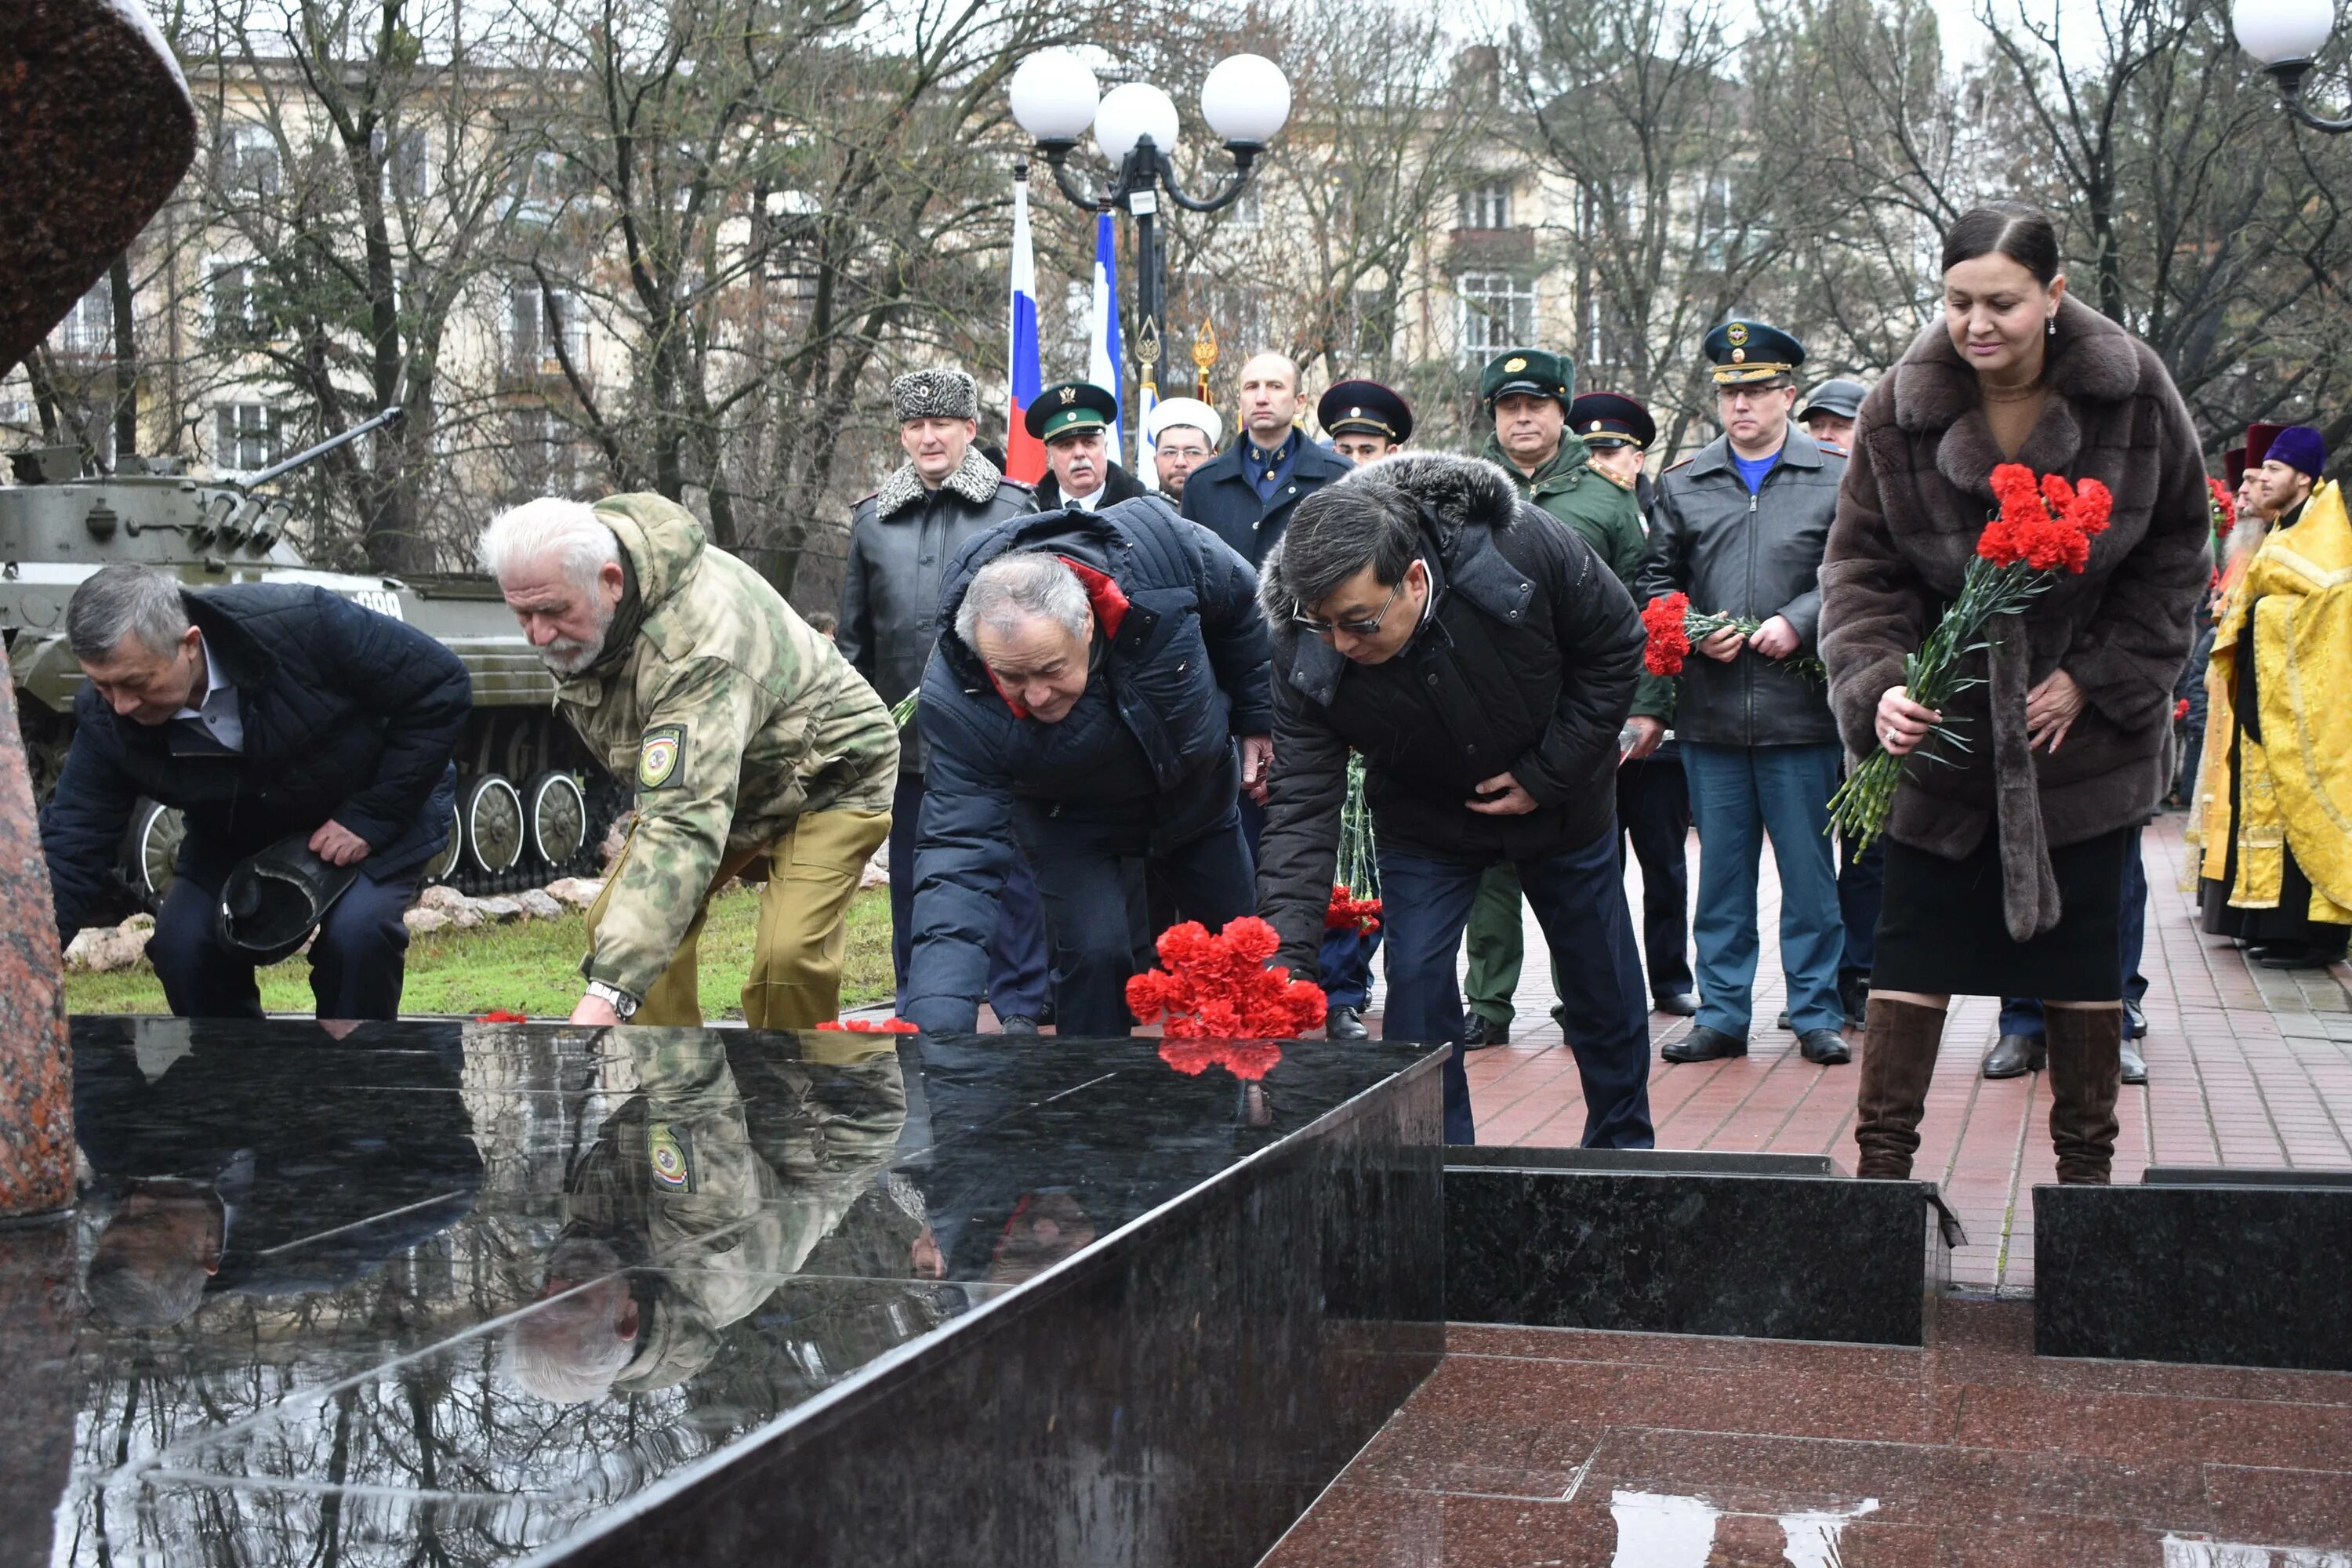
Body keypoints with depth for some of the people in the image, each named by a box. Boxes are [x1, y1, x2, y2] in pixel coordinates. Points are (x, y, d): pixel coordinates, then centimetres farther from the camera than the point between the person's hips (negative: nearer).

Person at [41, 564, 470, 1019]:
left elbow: (443, 688, -24)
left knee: (357, 932, -29)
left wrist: (371, 819, -24)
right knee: (181, 942, -18)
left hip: (382, 808, -4)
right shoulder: (105, 717, -22)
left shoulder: (301, 623, -34)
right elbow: (71, 853, -19)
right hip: (236, 838, 4)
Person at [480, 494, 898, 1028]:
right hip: (698, 774, 8)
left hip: (829, 775, -8)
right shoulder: (562, 592, -15)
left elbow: (685, 827, -51)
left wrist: (609, 992, -59)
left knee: (788, 958, -26)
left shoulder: (699, 649, -43)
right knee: (616, 922, -7)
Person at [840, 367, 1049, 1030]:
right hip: (908, 734, 4)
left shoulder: (1013, 508, 1)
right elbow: (855, 636, 17)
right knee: (911, 873, 10)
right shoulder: (873, 519, 11)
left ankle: (1020, 1006, 8)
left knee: (1009, 867, 0)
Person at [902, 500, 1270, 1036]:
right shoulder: (957, 703, -40)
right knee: (1094, 951, -22)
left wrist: (1255, 716, -2)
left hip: (1201, 787, 3)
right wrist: (937, 1022, -52)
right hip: (1069, 821, -2)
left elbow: (1239, 603, -15)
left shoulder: (1157, 547, -39)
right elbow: (960, 855, -41)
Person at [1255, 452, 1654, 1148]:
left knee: (1603, 983, 13)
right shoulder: (1306, 654, -31)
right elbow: (1303, 804, -29)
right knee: (1416, 980, -11)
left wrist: (1547, 775, -19)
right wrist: (1284, 953, -42)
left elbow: (1616, 647, -17)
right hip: (1424, 823, 0)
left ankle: (1624, 1147, 37)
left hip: (1559, 798, 0)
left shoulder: (1525, 548, -36)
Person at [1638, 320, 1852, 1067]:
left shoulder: (1837, 478, 3)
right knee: (1722, 870, 8)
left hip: (1801, 707, -2)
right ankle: (1721, 1014, 16)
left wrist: (1799, 622, -12)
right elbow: (1656, 581, 13)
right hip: (1709, 714, 2)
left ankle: (1817, 1014, 14)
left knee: (1809, 870, 4)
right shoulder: (1682, 482, 11)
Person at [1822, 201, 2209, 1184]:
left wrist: (2095, 677, -8)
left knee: (2083, 945, 9)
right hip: (1943, 727, 0)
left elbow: (2176, 550, 0)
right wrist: (1875, 684, -25)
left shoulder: (2132, 392, -9)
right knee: (1912, 943, 0)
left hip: (2087, 731, 1)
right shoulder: (1900, 410, -11)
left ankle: (2087, 1162, 20)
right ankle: (1882, 1156, 6)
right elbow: (1861, 565, -8)